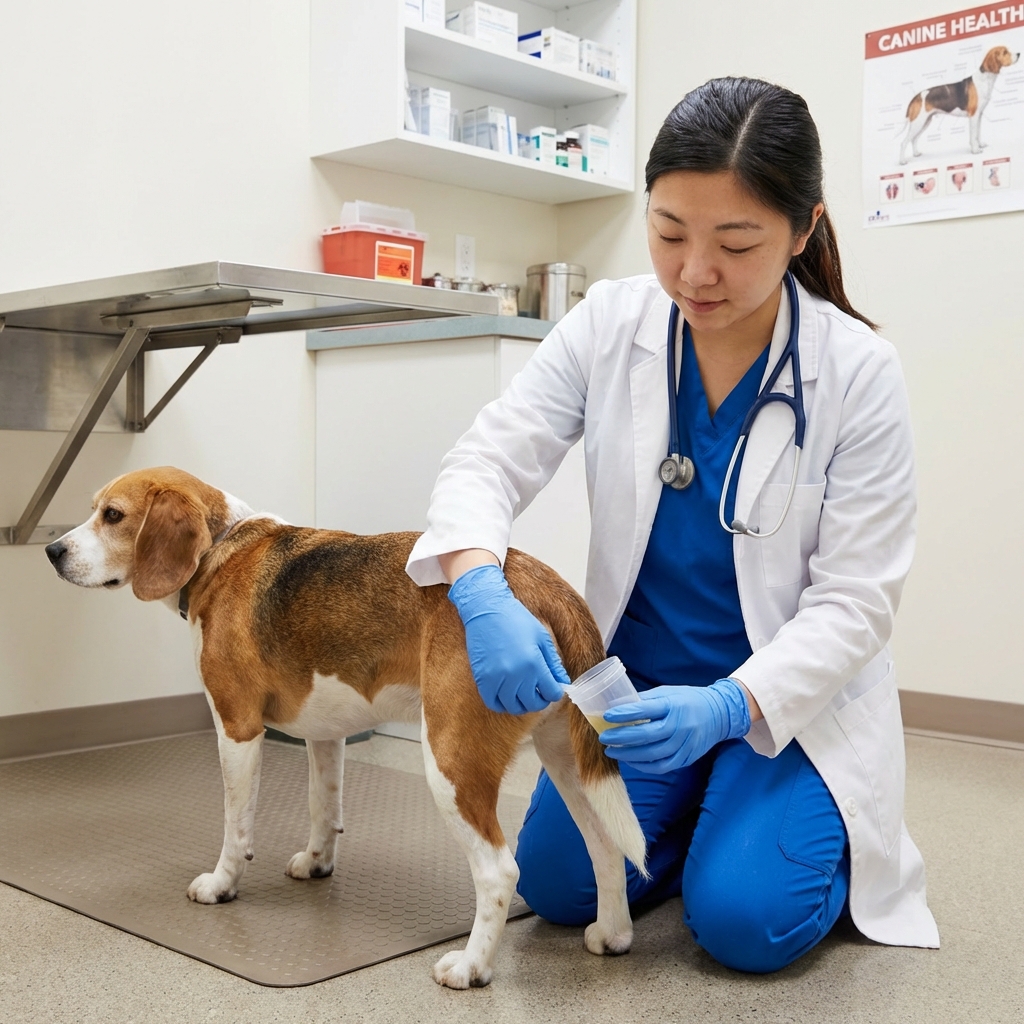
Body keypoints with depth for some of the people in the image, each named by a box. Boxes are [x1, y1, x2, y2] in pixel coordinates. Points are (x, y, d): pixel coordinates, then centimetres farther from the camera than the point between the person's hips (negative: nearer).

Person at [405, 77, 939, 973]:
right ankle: (697, 816, 22)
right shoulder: (609, 325, -10)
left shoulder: (859, 372, -17)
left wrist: (730, 707, -33)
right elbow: (491, 459, -14)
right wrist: (482, 589, -37)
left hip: (792, 697, -3)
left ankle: (836, 840, 16)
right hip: (637, 679, 3)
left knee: (744, 919, -18)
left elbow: (854, 598, -16)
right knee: (559, 885, -8)